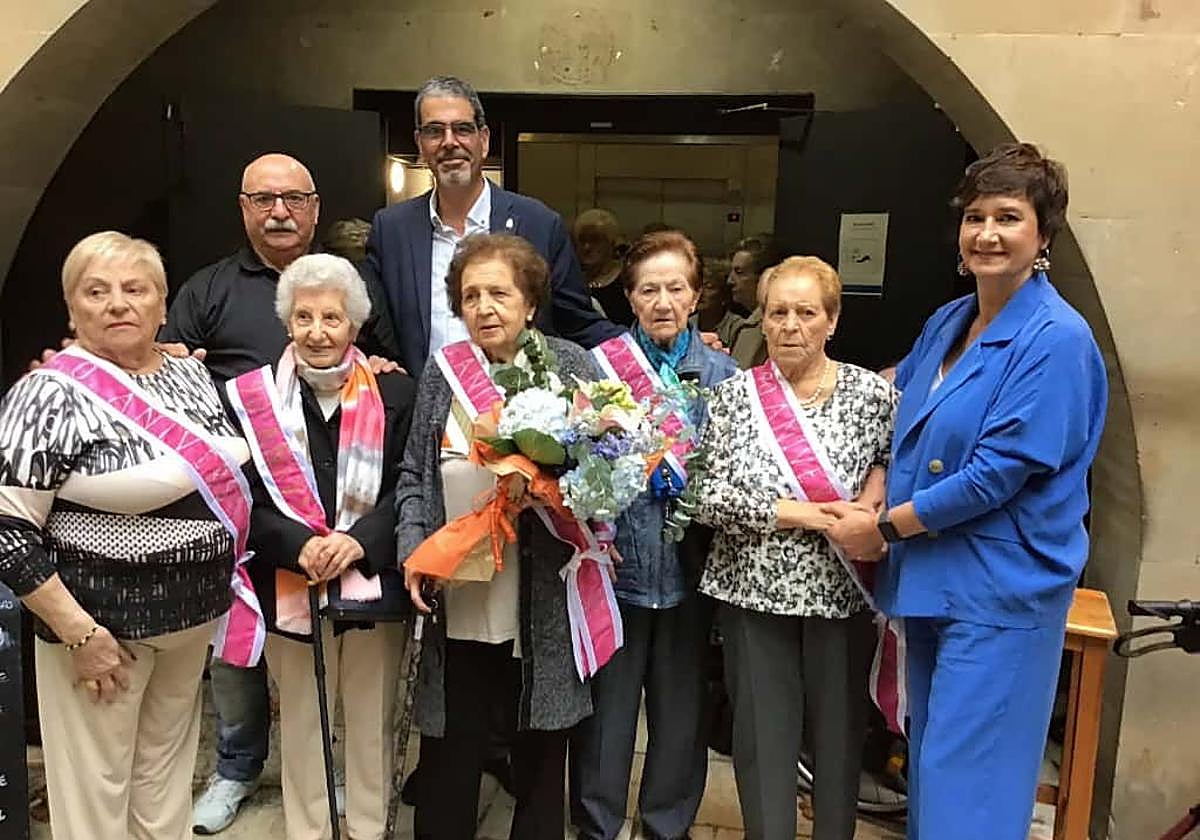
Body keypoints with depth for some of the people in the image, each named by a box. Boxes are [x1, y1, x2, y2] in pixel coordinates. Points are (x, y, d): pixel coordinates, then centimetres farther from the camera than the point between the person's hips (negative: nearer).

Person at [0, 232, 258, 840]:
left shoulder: (191, 375, 4)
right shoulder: (52, 395, -15)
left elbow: (224, 475, 18)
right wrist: (80, 633, -17)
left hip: (195, 616, 6)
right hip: (101, 620, -5)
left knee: (166, 778, 20)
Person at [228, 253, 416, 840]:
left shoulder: (394, 393, 0)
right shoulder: (252, 396, 0)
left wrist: (359, 540, -18)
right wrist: (299, 545, -18)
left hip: (373, 582, 0)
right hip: (288, 587, 0)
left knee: (372, 720, 13)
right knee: (300, 722, 13)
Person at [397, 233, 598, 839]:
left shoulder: (570, 367, -2)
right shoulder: (443, 372, 4)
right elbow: (414, 475, 8)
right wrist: (412, 549, -5)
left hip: (541, 607, -1)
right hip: (457, 605, 2)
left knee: (540, 759, 16)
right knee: (447, 759, 15)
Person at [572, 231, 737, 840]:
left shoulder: (721, 372, 3)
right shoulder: (599, 365, -1)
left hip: (688, 563, 2)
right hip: (616, 561, -1)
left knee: (681, 704, 15)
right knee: (606, 704, 10)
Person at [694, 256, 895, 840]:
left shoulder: (873, 393, -2)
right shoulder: (733, 395, -1)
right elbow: (704, 497, -6)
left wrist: (881, 481, -13)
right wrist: (787, 512, -15)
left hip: (842, 593, 1)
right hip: (754, 592, 0)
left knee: (839, 730, 14)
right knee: (761, 733, 9)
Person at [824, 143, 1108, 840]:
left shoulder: (1057, 338, -15)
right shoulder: (948, 321, 9)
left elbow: (997, 473, -20)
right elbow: (899, 395, 22)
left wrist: (883, 527, -12)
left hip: (1000, 593, -7)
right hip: (931, 582, 8)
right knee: (929, 766, 19)